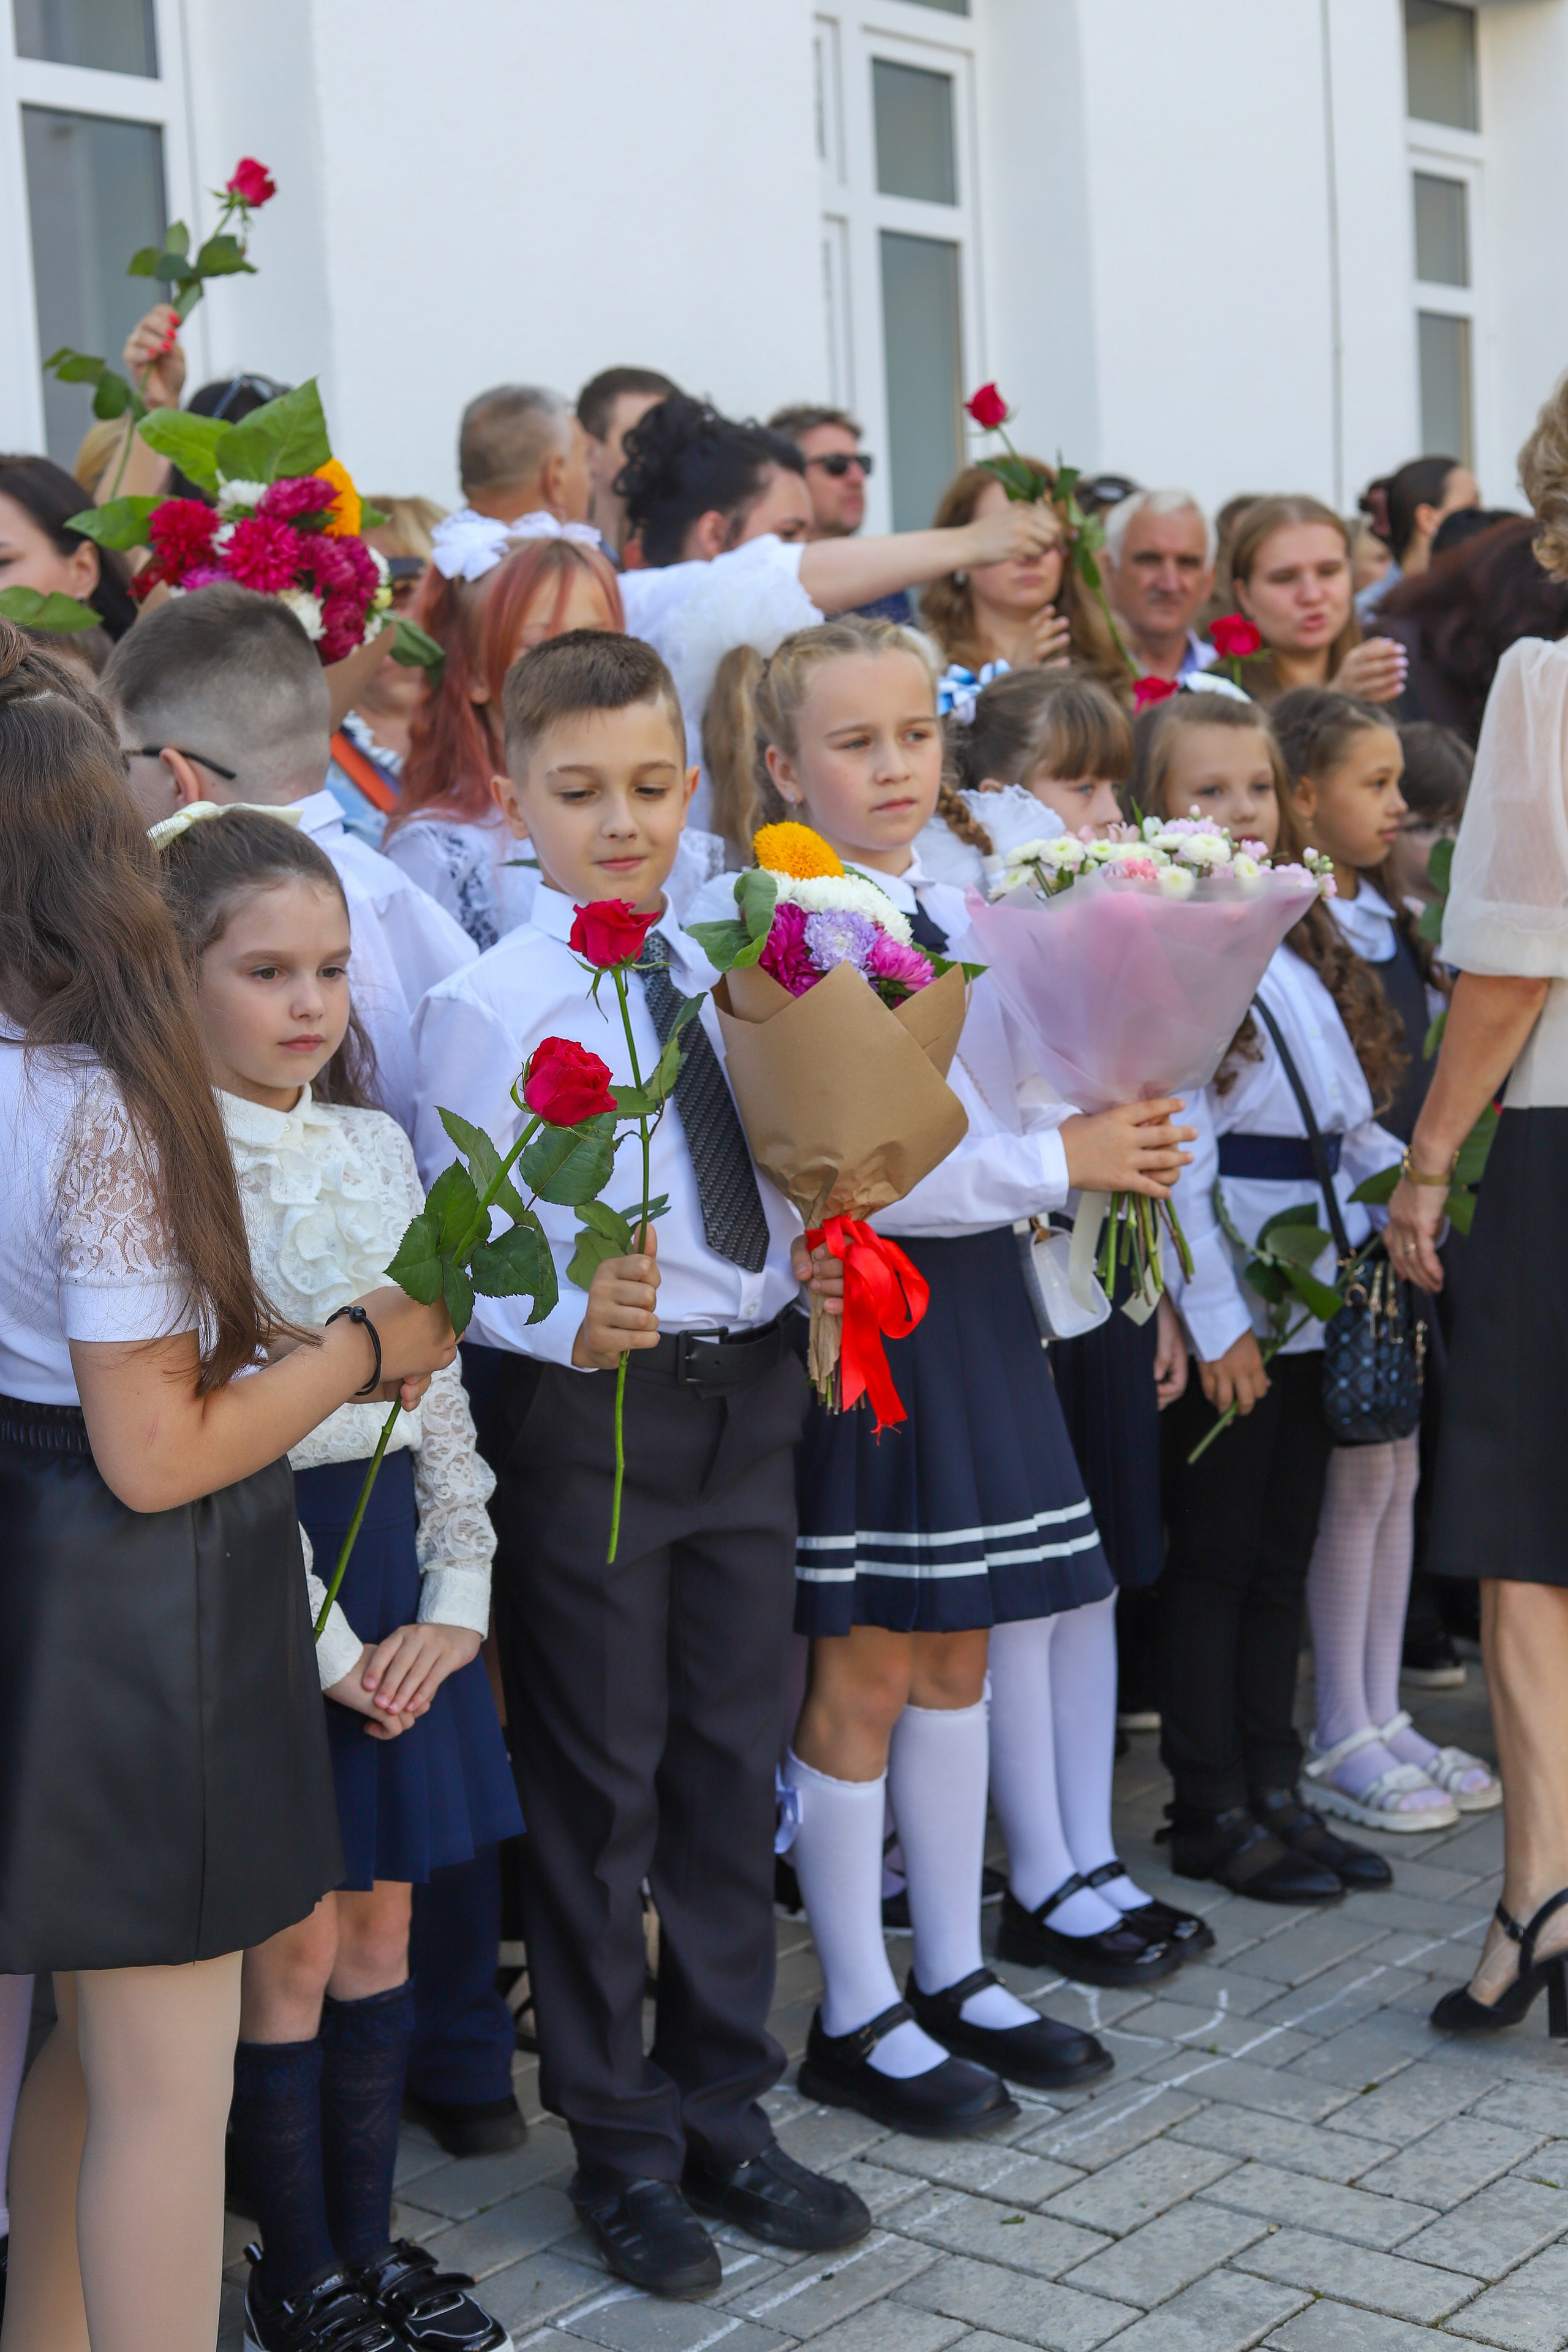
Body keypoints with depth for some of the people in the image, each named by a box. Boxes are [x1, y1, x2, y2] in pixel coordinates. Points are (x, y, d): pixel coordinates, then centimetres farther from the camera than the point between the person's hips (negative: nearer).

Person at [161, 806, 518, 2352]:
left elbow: (438, 1378, 9)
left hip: (392, 1549, 6)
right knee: (292, 1948, 4)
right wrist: (325, 1642, -15)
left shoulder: (375, 1145, 8)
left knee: (379, 1926, 14)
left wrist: (457, 1598, 2)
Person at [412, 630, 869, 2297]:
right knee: (599, 1783, 6)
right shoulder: (486, 1004, -11)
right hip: (585, 1411, -6)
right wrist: (569, 1326, -31)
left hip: (750, 1394, 6)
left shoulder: (731, 975, 7)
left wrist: (819, 1263, -3)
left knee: (734, 1765, 15)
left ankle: (724, 2110, 32)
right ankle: (621, 2145, 24)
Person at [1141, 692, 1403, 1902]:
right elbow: (1174, 1153, -15)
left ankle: (1276, 1788, 23)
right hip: (1232, 1315, -7)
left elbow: (1355, 1120, 16)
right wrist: (1215, 1319, -17)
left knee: (1282, 1559, 13)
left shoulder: (1305, 947, 14)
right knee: (1215, 1561, 3)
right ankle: (1211, 1811, 13)